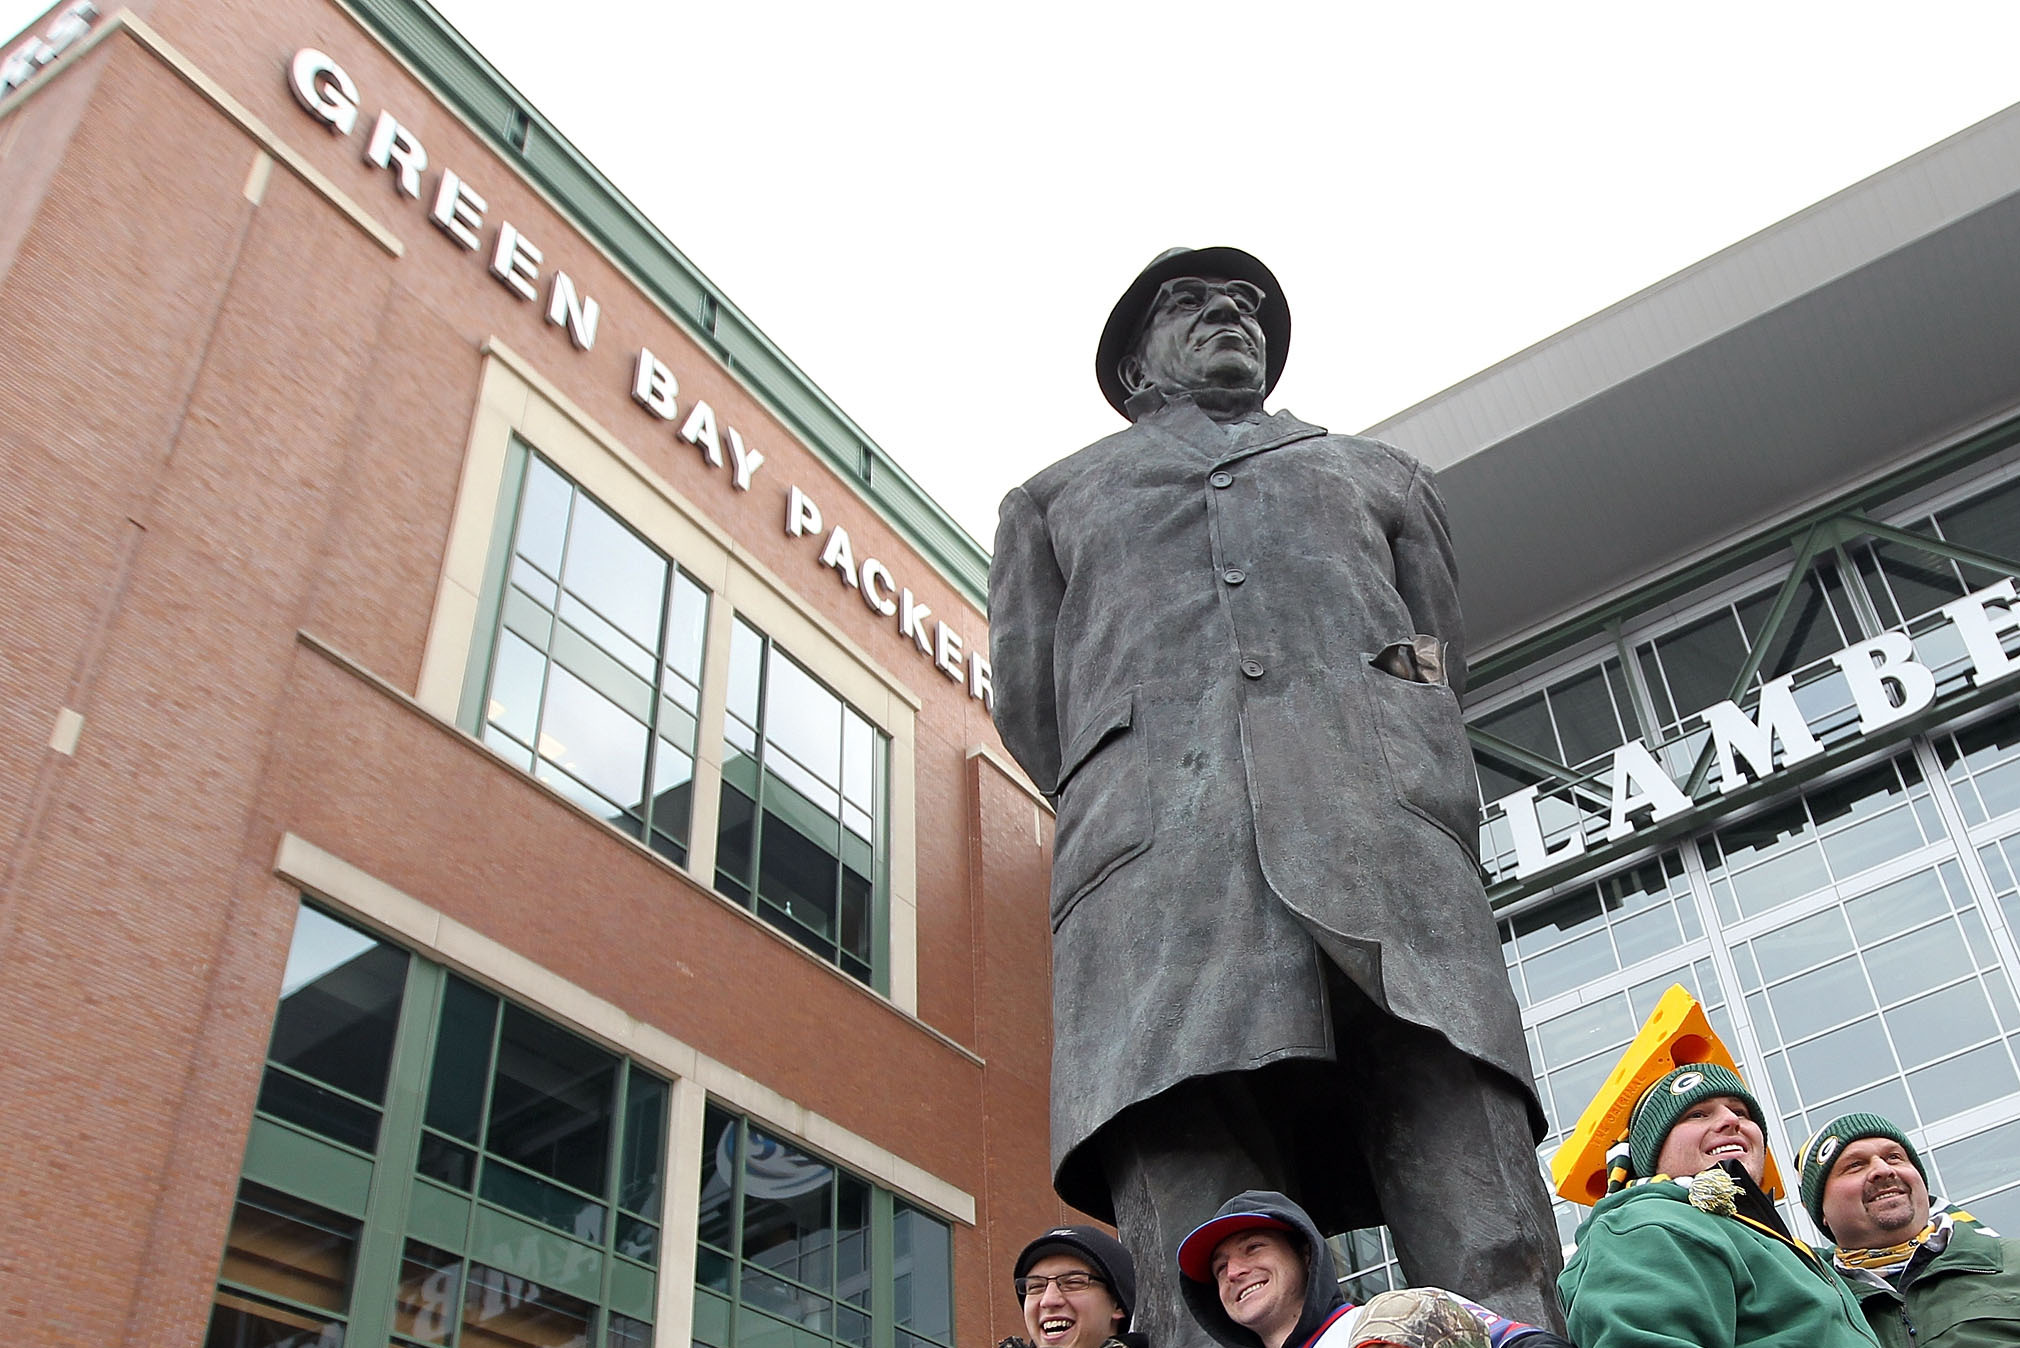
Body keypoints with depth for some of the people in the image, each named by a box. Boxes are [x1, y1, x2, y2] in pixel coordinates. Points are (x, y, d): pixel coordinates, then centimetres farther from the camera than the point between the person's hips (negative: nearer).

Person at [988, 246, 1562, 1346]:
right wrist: (1143, 829, 8)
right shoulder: (1052, 501, 34)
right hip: (1149, 833, -1)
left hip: (1378, 812, 2)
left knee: (1488, 1254, -20)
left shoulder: (1380, 473, 37)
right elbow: (1028, 708, 21)